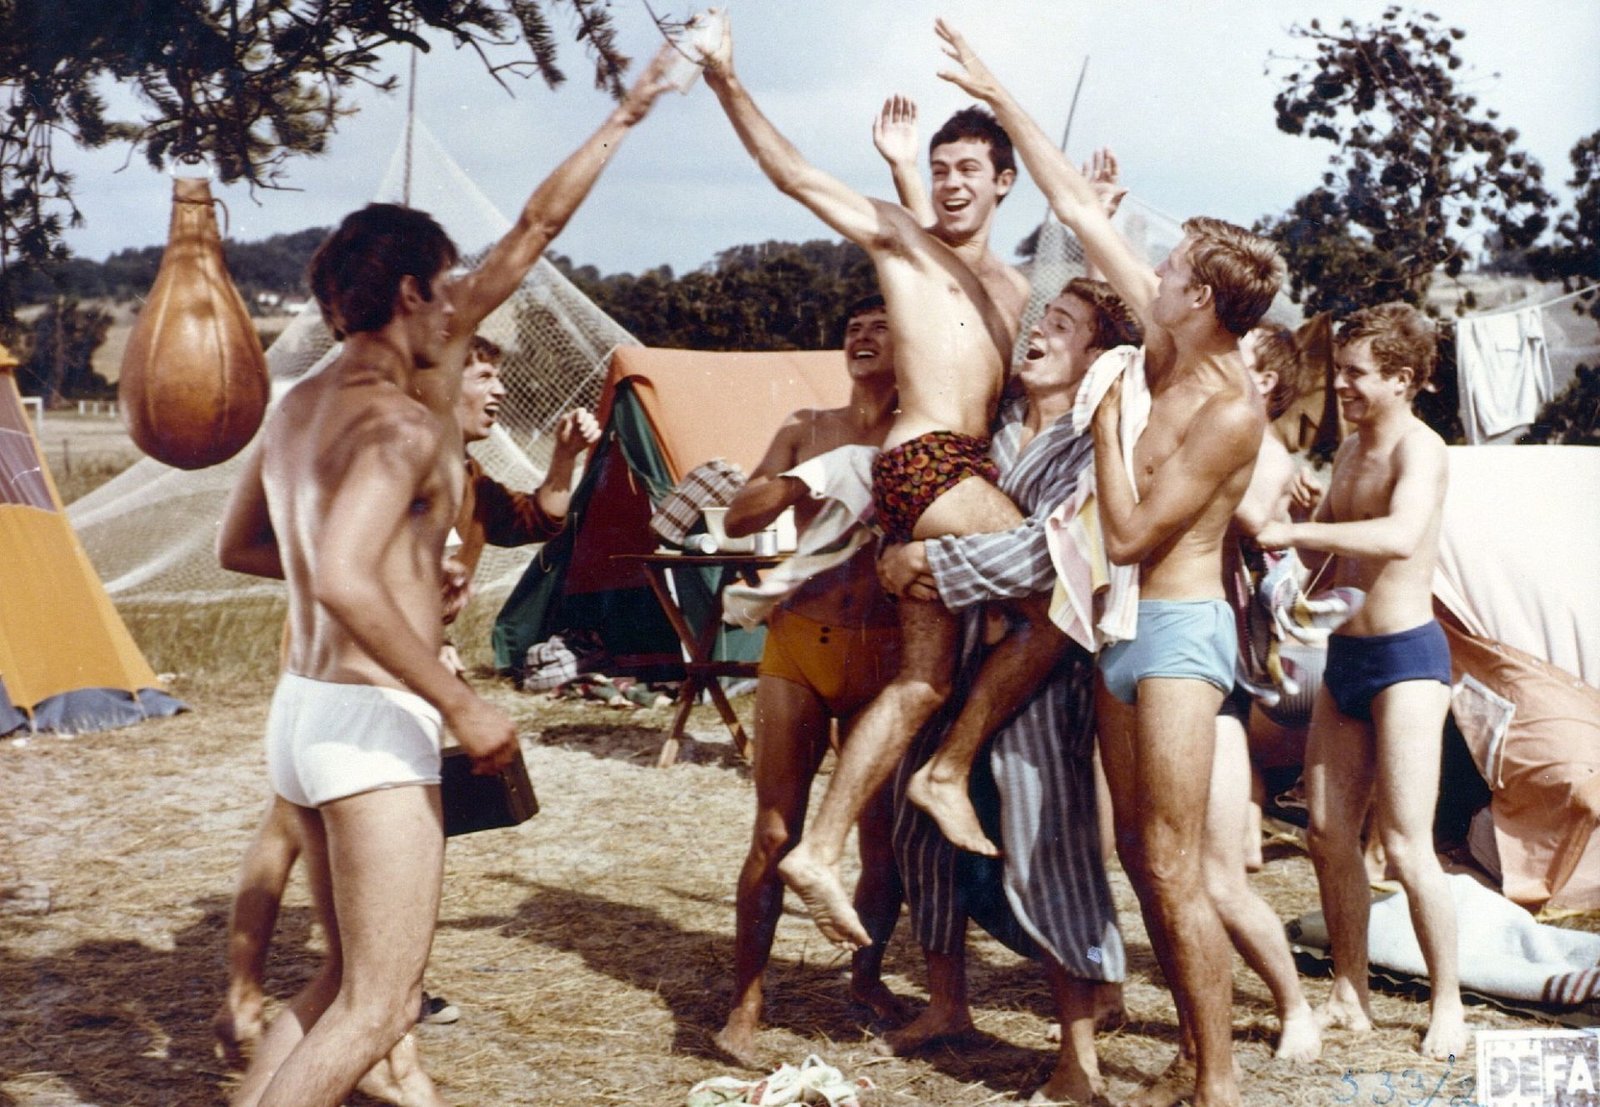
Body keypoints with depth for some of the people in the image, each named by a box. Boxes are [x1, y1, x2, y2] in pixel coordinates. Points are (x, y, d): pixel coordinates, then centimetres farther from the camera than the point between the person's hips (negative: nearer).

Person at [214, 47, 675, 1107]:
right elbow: (343, 580, -30)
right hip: (375, 723, -9)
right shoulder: (404, 424, -16)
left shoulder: (300, 407, 11)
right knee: (377, 1008, -4)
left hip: (302, 705, 9)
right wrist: (462, 705, -22)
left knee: (345, 980, 20)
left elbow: (239, 545, 26)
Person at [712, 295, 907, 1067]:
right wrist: (790, 484, -13)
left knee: (883, 833, 5)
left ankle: (867, 975, 28)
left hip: (884, 652, -1)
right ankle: (746, 1004, 4)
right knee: (774, 833, -3)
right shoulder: (807, 430, 11)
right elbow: (738, 519, 3)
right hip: (799, 642, 1)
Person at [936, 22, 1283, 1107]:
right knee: (1143, 858, 10)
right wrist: (996, 92, 13)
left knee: (1173, 870, -10)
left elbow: (1129, 536, -18)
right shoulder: (1172, 350, 4)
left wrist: (1107, 419, -9)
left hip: (1179, 628, -9)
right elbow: (1081, 209, 10)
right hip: (1129, 628, 9)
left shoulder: (1230, 410, -18)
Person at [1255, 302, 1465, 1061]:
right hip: (1344, 656, 8)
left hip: (1406, 656, -8)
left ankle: (1448, 1006, 6)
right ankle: (1350, 996, 17)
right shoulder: (1350, 450, 14)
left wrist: (1296, 533, -33)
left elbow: (1401, 537, -33)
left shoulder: (1420, 449, -13)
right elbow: (1330, 540, 26)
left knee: (1406, 846, -8)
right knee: (1328, 837, 6)